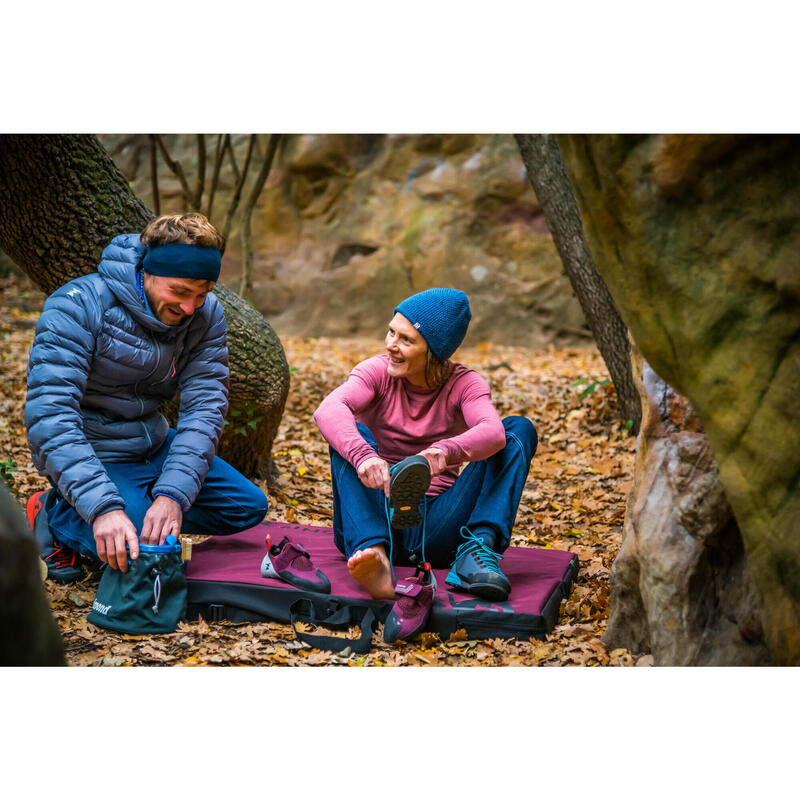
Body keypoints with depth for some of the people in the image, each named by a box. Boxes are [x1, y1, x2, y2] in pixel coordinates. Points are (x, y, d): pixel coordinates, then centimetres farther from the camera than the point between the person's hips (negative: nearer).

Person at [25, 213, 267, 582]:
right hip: (92, 452, -6)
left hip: (154, 444, 6)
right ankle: (55, 515, 1)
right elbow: (49, 415, -32)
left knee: (248, 507, 3)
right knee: (140, 552, -25)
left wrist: (174, 493, -32)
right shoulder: (77, 306, -25)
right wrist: (104, 506, -43)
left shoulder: (206, 313, -9)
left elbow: (205, 406, -16)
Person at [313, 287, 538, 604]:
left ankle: (479, 549, -30)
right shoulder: (377, 371, -2)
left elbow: (492, 432, -24)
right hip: (378, 518, 0)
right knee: (351, 432, -25)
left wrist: (444, 452, -46)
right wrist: (362, 455, -45)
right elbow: (328, 409, -24)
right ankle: (373, 555, -44)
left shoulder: (464, 384, -1)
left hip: (437, 528, 0)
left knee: (519, 428, -12)